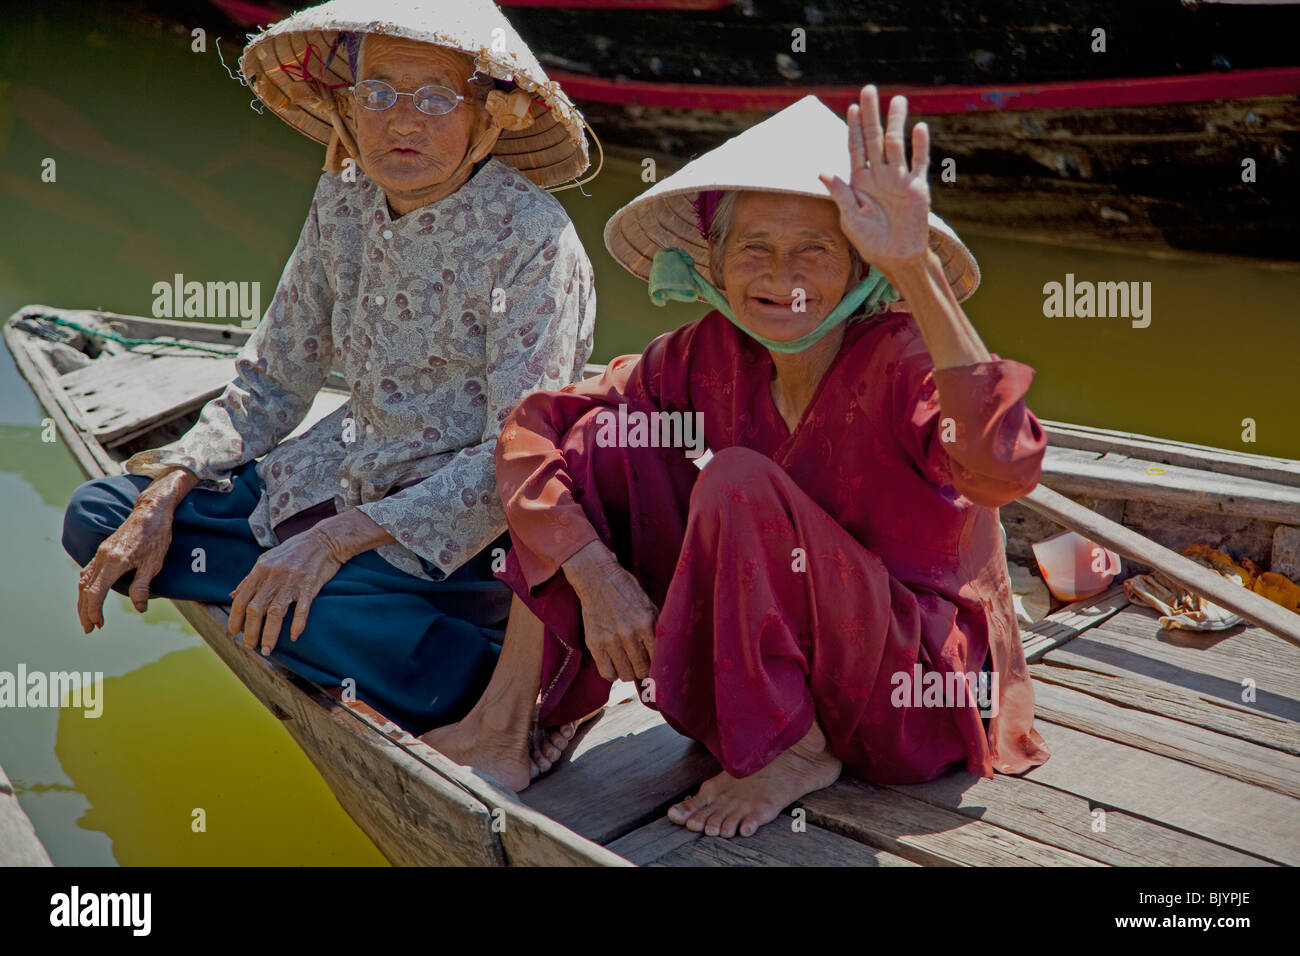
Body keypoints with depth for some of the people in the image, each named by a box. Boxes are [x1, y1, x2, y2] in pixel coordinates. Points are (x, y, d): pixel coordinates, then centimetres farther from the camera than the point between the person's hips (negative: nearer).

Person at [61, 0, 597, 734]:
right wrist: (165, 495, -5)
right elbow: (273, 381, 9)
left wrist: (342, 535, -29)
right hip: (347, 477, 8)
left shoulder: (532, 239, -18)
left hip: (465, 528, -8)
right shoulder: (344, 204, 1)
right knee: (99, 516, 1)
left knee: (279, 614, -31)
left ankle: (499, 677, -7)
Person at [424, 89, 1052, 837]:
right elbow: (535, 424, -7)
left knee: (739, 482, -29)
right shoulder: (715, 355, -7)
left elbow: (1004, 470, -43)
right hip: (775, 678, 6)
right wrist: (597, 574, -20)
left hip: (925, 692, -5)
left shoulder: (903, 358, -21)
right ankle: (500, 729, -3)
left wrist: (915, 268, -47)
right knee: (594, 441, -7)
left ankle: (799, 754, -11)